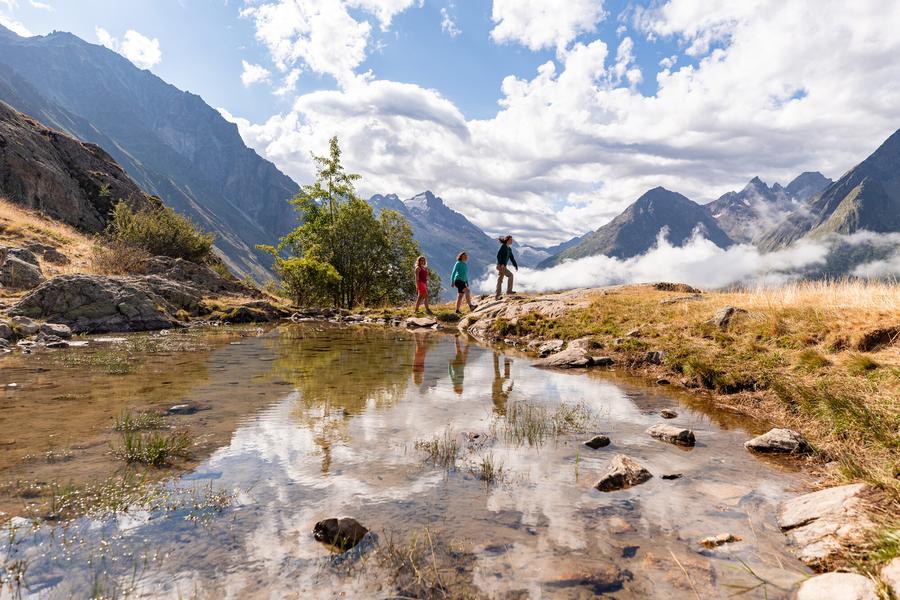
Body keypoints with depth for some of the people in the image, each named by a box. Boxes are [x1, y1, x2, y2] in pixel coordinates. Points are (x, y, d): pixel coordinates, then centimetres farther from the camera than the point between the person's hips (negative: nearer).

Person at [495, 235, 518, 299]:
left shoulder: (509, 249, 16)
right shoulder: (503, 247, -9)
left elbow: (512, 258, 20)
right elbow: (498, 255, -19)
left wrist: (515, 265, 13)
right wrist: (501, 264, -28)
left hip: (503, 266, 9)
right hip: (500, 266, -9)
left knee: (500, 281, 7)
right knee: (510, 275, -12)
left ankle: (497, 296, 9)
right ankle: (509, 290, -7)